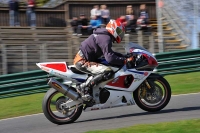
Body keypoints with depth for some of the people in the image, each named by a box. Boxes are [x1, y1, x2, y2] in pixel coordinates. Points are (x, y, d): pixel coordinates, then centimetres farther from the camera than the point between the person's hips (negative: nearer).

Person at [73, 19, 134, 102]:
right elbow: (110, 58, -26)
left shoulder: (103, 35, 17)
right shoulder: (106, 38, -16)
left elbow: (108, 53, 28)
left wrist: (124, 56, 16)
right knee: (108, 72, -25)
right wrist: (125, 60, -19)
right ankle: (83, 88, -22)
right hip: (83, 62, -11)